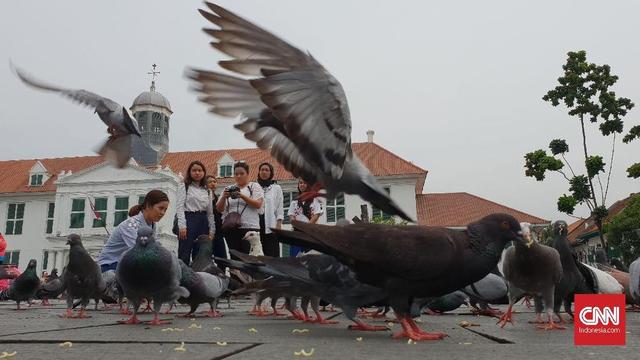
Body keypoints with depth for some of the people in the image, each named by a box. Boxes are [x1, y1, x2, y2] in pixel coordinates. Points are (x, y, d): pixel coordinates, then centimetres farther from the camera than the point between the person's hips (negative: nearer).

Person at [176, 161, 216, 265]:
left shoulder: (207, 190, 17)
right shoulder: (184, 186, 3)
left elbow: (210, 211, 16)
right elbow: (179, 206, -6)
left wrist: (212, 230, 9)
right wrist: (182, 226, -16)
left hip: (203, 222, 5)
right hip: (189, 220, -5)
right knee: (184, 255, -7)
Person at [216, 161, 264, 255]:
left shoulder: (255, 187, 9)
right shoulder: (229, 189, 18)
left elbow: (258, 205, -7)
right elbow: (219, 209, 11)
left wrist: (242, 196, -18)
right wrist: (224, 197, -9)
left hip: (249, 227, -3)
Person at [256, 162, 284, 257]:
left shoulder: (276, 188, 11)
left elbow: (280, 208, 5)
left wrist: (278, 225, -5)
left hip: (271, 225, -1)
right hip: (256, 223, 2)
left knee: (272, 254, -5)